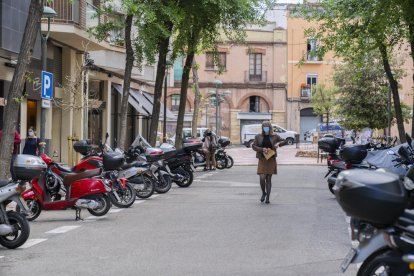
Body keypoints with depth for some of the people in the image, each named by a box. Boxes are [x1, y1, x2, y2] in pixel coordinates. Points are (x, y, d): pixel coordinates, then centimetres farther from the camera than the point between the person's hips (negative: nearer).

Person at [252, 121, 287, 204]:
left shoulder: (274, 136, 4)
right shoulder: (258, 137, 3)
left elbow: (284, 141, 10)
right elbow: (253, 146, 2)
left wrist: (278, 143, -11)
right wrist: (262, 149, -14)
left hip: (271, 160, 0)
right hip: (262, 160, 0)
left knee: (268, 179, 4)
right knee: (262, 178, -12)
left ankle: (268, 197, 11)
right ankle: (263, 193, 15)